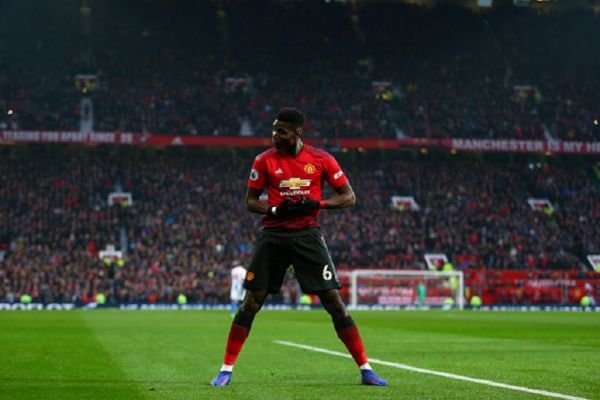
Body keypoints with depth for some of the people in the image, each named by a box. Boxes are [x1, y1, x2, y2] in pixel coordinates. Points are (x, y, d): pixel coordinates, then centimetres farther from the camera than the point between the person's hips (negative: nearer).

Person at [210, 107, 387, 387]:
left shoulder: (321, 159, -1)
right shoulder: (264, 160, 1)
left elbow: (349, 197, 2)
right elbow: (250, 202, 6)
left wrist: (318, 204, -14)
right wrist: (276, 209, -14)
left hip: (308, 236, -1)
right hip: (273, 236, 1)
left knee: (334, 302, -4)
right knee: (251, 303, -2)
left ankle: (365, 369, 3)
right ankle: (226, 369, 7)